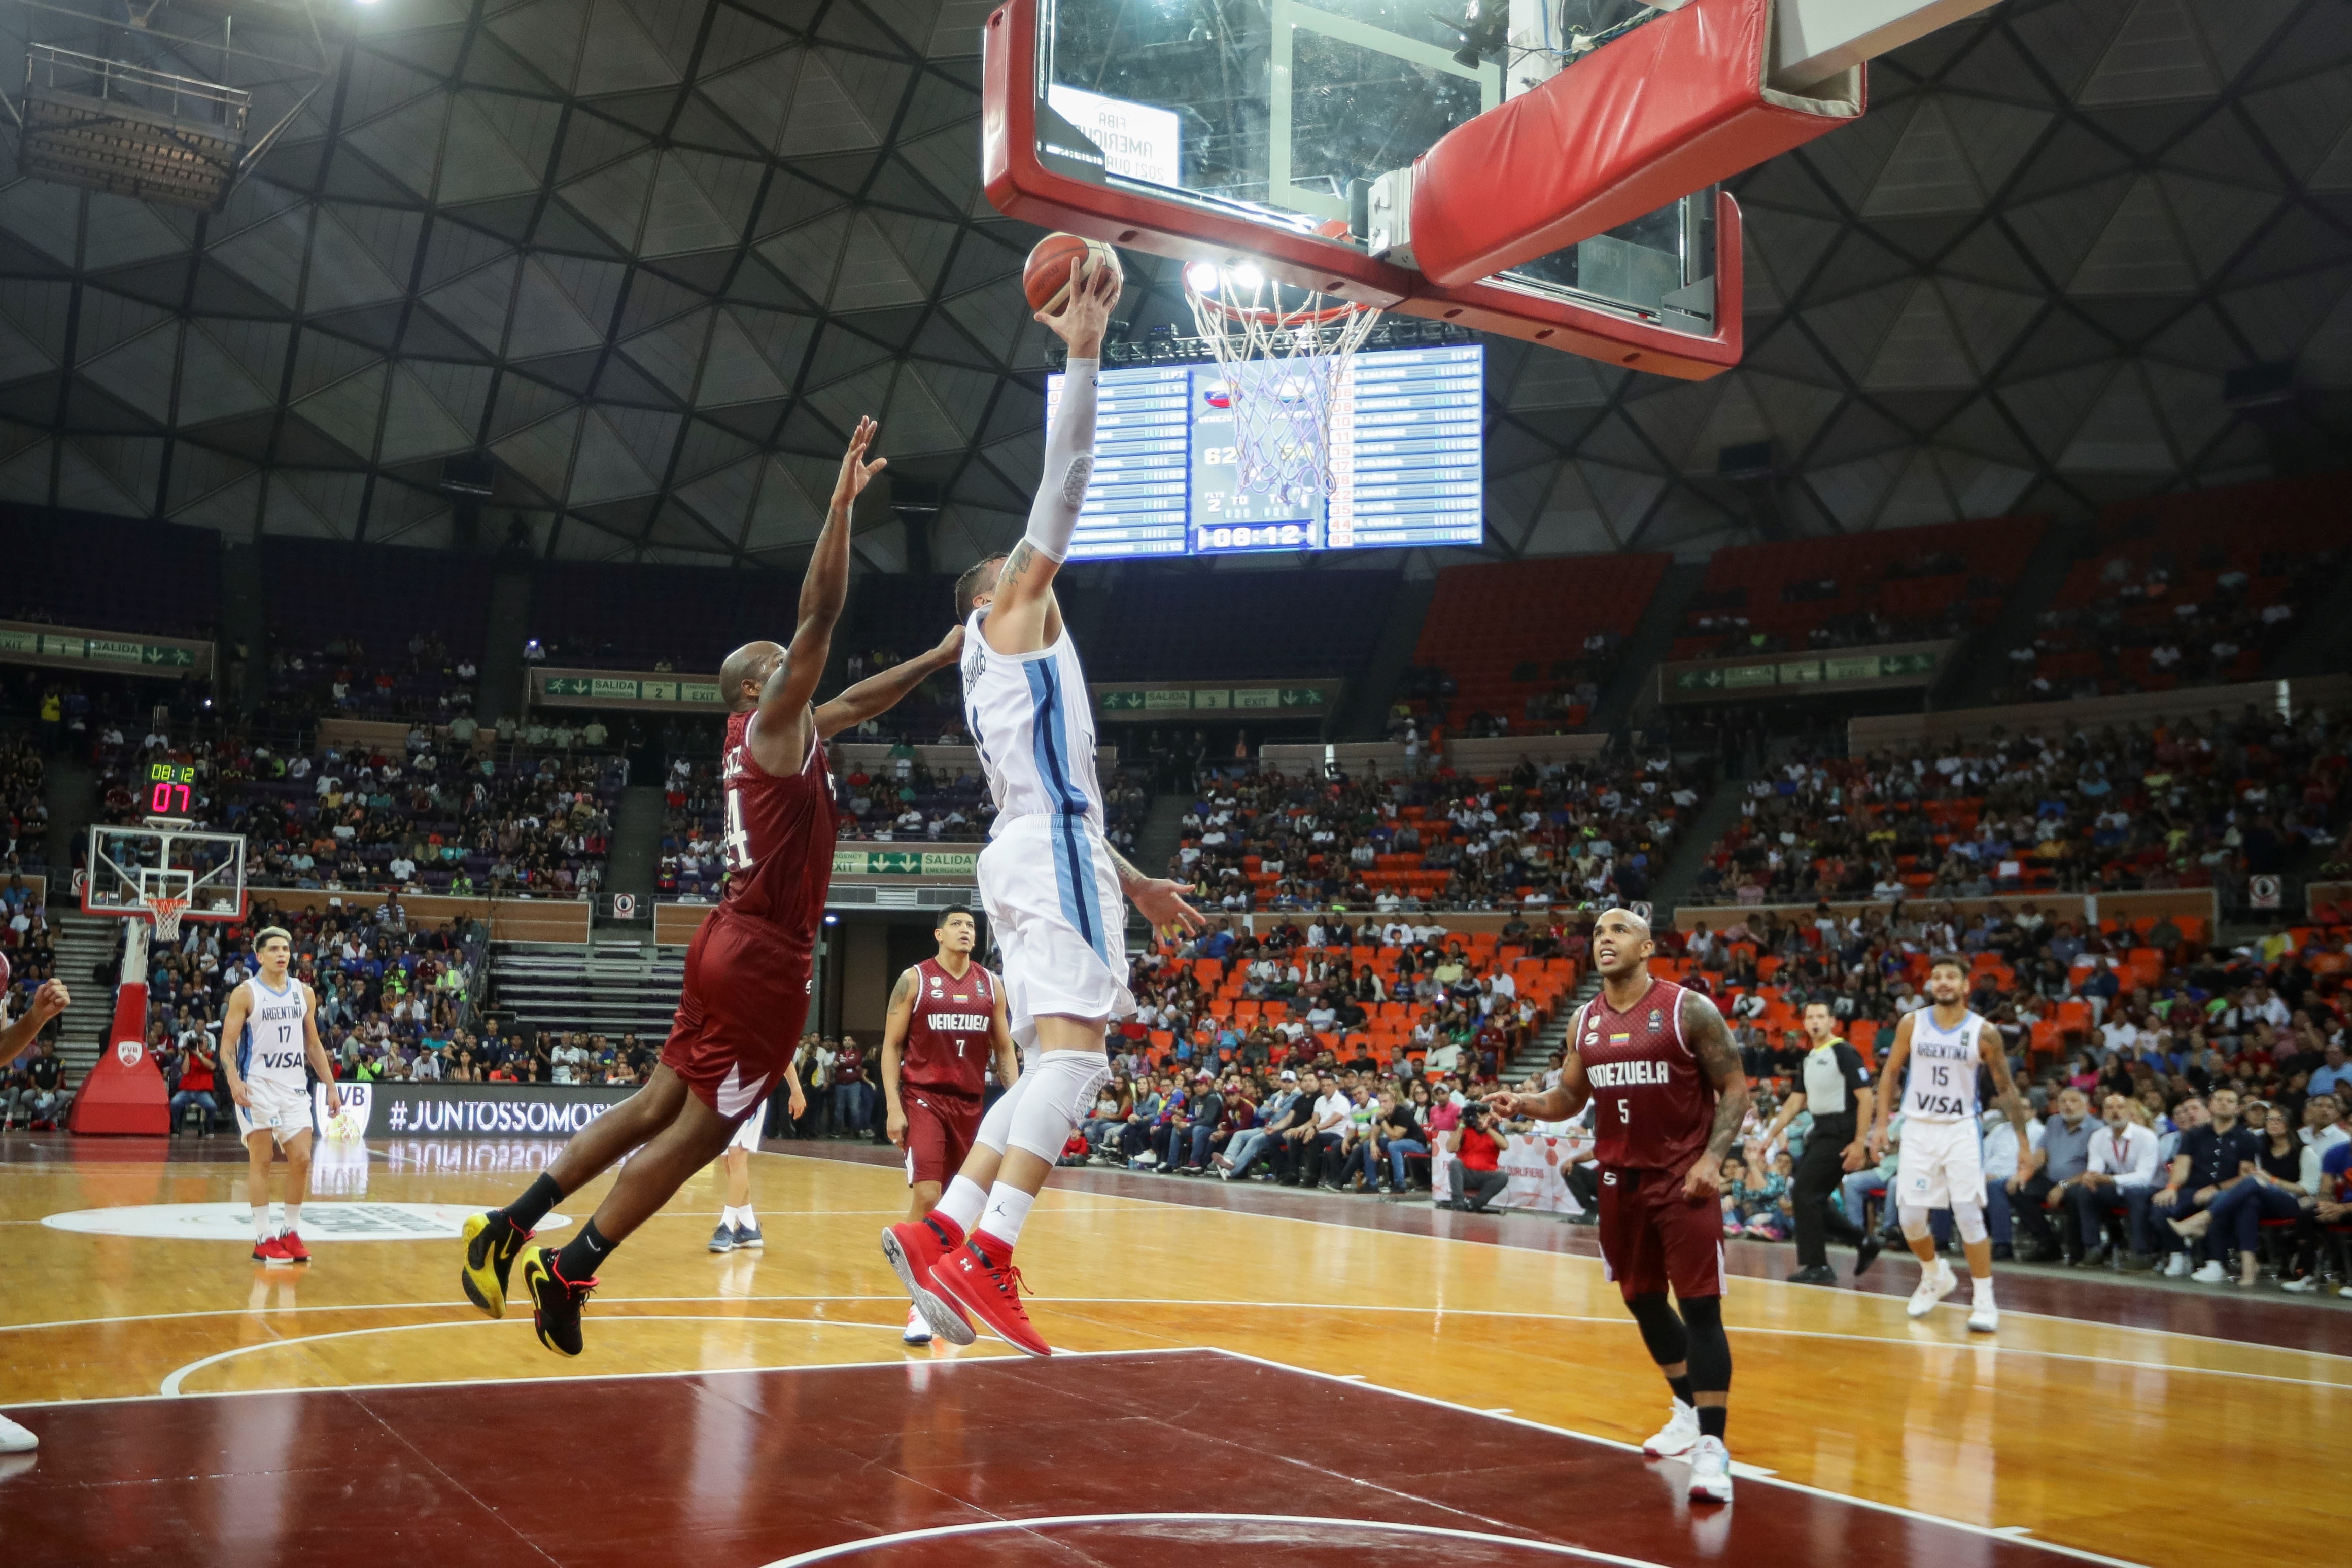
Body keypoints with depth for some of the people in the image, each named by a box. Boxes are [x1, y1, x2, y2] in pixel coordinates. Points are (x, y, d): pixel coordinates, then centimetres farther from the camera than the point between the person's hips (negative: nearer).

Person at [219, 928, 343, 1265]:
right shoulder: (245, 993, -4)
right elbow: (227, 1043, -8)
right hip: (258, 1087, -4)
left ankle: (292, 1233, 13)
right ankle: (263, 1239, 4)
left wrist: (331, 1086, 10)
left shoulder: (304, 993, 10)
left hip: (295, 1087, 4)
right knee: (260, 1162, -2)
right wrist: (234, 1080, -25)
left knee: (301, 1160, 0)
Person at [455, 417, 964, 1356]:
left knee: (655, 1109, 14)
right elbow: (820, 613, -17)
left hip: (734, 949, 9)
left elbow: (858, 701, 31)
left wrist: (936, 660, 31)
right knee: (696, 1133, -1)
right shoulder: (772, 723, -8)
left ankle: (510, 1228, 15)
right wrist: (844, 499, -17)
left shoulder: (772, 735, 17)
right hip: (763, 960, -9)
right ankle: (569, 1272, 3)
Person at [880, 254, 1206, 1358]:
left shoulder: (1002, 664, 31)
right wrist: (1084, 353, 0)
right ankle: (986, 1256, -28)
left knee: (1057, 1067, 6)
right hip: (1050, 851, -9)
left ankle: (939, 1233, -2)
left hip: (1028, 853, 10)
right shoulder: (1013, 612, 8)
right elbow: (1062, 487, -1)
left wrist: (1137, 884, 32)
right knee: (1073, 1050, -19)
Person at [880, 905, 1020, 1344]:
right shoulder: (914, 980, -2)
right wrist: (893, 1106, -10)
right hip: (923, 1099, -4)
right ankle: (919, 1304, -10)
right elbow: (891, 1046, -2)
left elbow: (1005, 1048, 12)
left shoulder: (991, 985, 8)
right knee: (926, 1196, -15)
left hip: (970, 1103, 4)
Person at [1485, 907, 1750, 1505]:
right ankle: (1689, 1411, 36)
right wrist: (1524, 1104, -6)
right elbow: (1570, 1098, 14)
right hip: (1620, 1179, 6)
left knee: (1700, 1307, -9)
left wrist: (1712, 1158, -20)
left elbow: (1734, 1088, -8)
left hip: (1682, 1178, -6)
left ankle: (1712, 1446, -5)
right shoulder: (1584, 1022, 5)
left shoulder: (1689, 1010, -10)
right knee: (1641, 1299, 16)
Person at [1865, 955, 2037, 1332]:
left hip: (1960, 1130, -2)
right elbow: (1891, 1074, 7)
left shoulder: (1984, 1032, -6)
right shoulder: (1911, 1024, -2)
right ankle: (1935, 1277, 29)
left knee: (1969, 1215, -9)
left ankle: (1984, 1300, 1)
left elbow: (2006, 1089, 0)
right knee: (1910, 1216, 2)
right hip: (1918, 1129, 2)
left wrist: (2024, 1142, -2)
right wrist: (1881, 1124, 2)